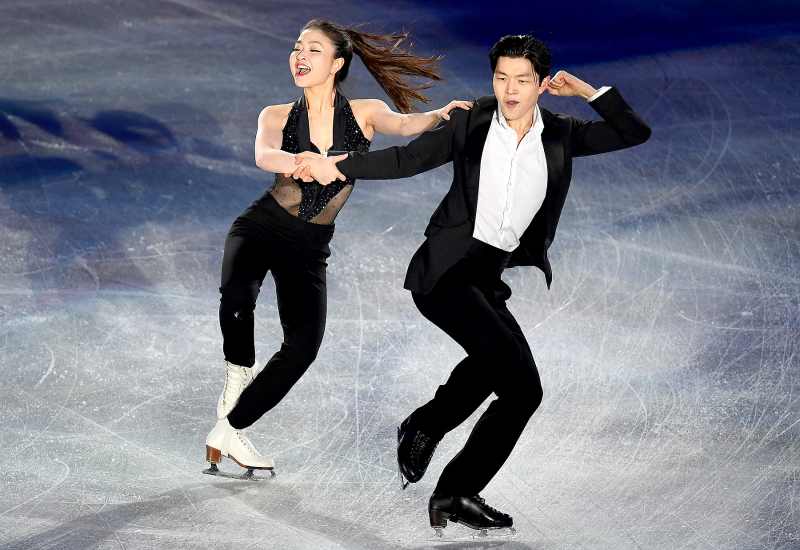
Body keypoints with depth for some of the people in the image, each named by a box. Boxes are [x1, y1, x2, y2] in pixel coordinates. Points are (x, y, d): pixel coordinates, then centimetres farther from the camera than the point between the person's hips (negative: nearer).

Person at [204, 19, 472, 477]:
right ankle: (238, 376, -5)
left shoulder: (365, 113, 0)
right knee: (236, 301, -32)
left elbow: (402, 123, -22)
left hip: (308, 249, 1)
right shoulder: (277, 117, -1)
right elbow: (264, 156, -23)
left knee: (304, 344, -15)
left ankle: (230, 430, -1)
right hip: (260, 229, -1)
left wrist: (439, 115, -44)